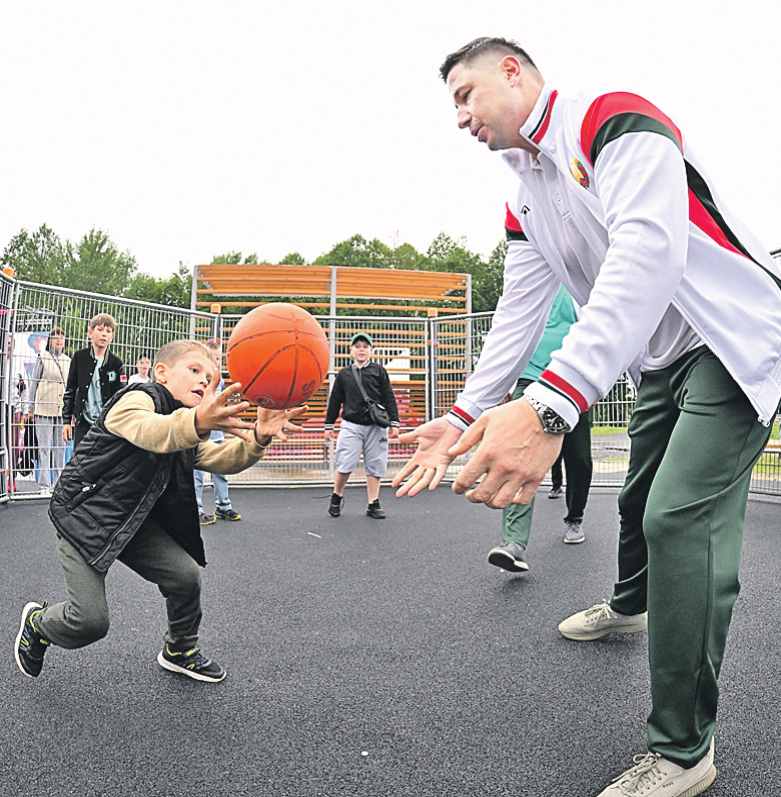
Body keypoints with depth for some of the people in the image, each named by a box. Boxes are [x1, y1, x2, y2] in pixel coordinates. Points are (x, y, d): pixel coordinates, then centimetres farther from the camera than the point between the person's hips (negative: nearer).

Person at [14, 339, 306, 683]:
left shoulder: (187, 432, 9)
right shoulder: (138, 399, -17)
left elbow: (223, 459, -7)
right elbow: (149, 431, -42)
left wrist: (258, 438, -30)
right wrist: (197, 422, -64)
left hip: (133, 521, 7)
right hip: (82, 516, -7)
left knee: (186, 575, -6)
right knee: (90, 620, -11)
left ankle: (180, 651, 21)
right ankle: (37, 623, 24)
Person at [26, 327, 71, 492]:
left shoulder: (68, 360, 14)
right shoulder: (43, 358, 2)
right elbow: (34, 383, 3)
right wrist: (31, 408, 0)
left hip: (62, 409, 4)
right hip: (44, 408, -4)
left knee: (60, 446, 6)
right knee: (44, 446, -3)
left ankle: (58, 482, 12)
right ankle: (44, 483, 0)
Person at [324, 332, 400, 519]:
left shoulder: (379, 371, 6)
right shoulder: (343, 374, 9)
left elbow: (389, 398, 5)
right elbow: (335, 400, 13)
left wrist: (394, 423, -1)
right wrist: (329, 425, 12)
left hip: (375, 426, 0)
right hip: (351, 426, 0)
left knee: (375, 465, 2)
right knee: (345, 464, -8)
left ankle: (373, 504, 11)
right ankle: (336, 497, 15)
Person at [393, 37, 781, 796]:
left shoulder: (614, 119, -21)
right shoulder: (525, 197, 7)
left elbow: (648, 256, -38)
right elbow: (518, 315, 6)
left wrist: (551, 406, -49)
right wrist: (463, 418, -3)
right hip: (661, 361, 8)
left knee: (679, 518, -17)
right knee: (641, 500, 21)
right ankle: (631, 605, 51)